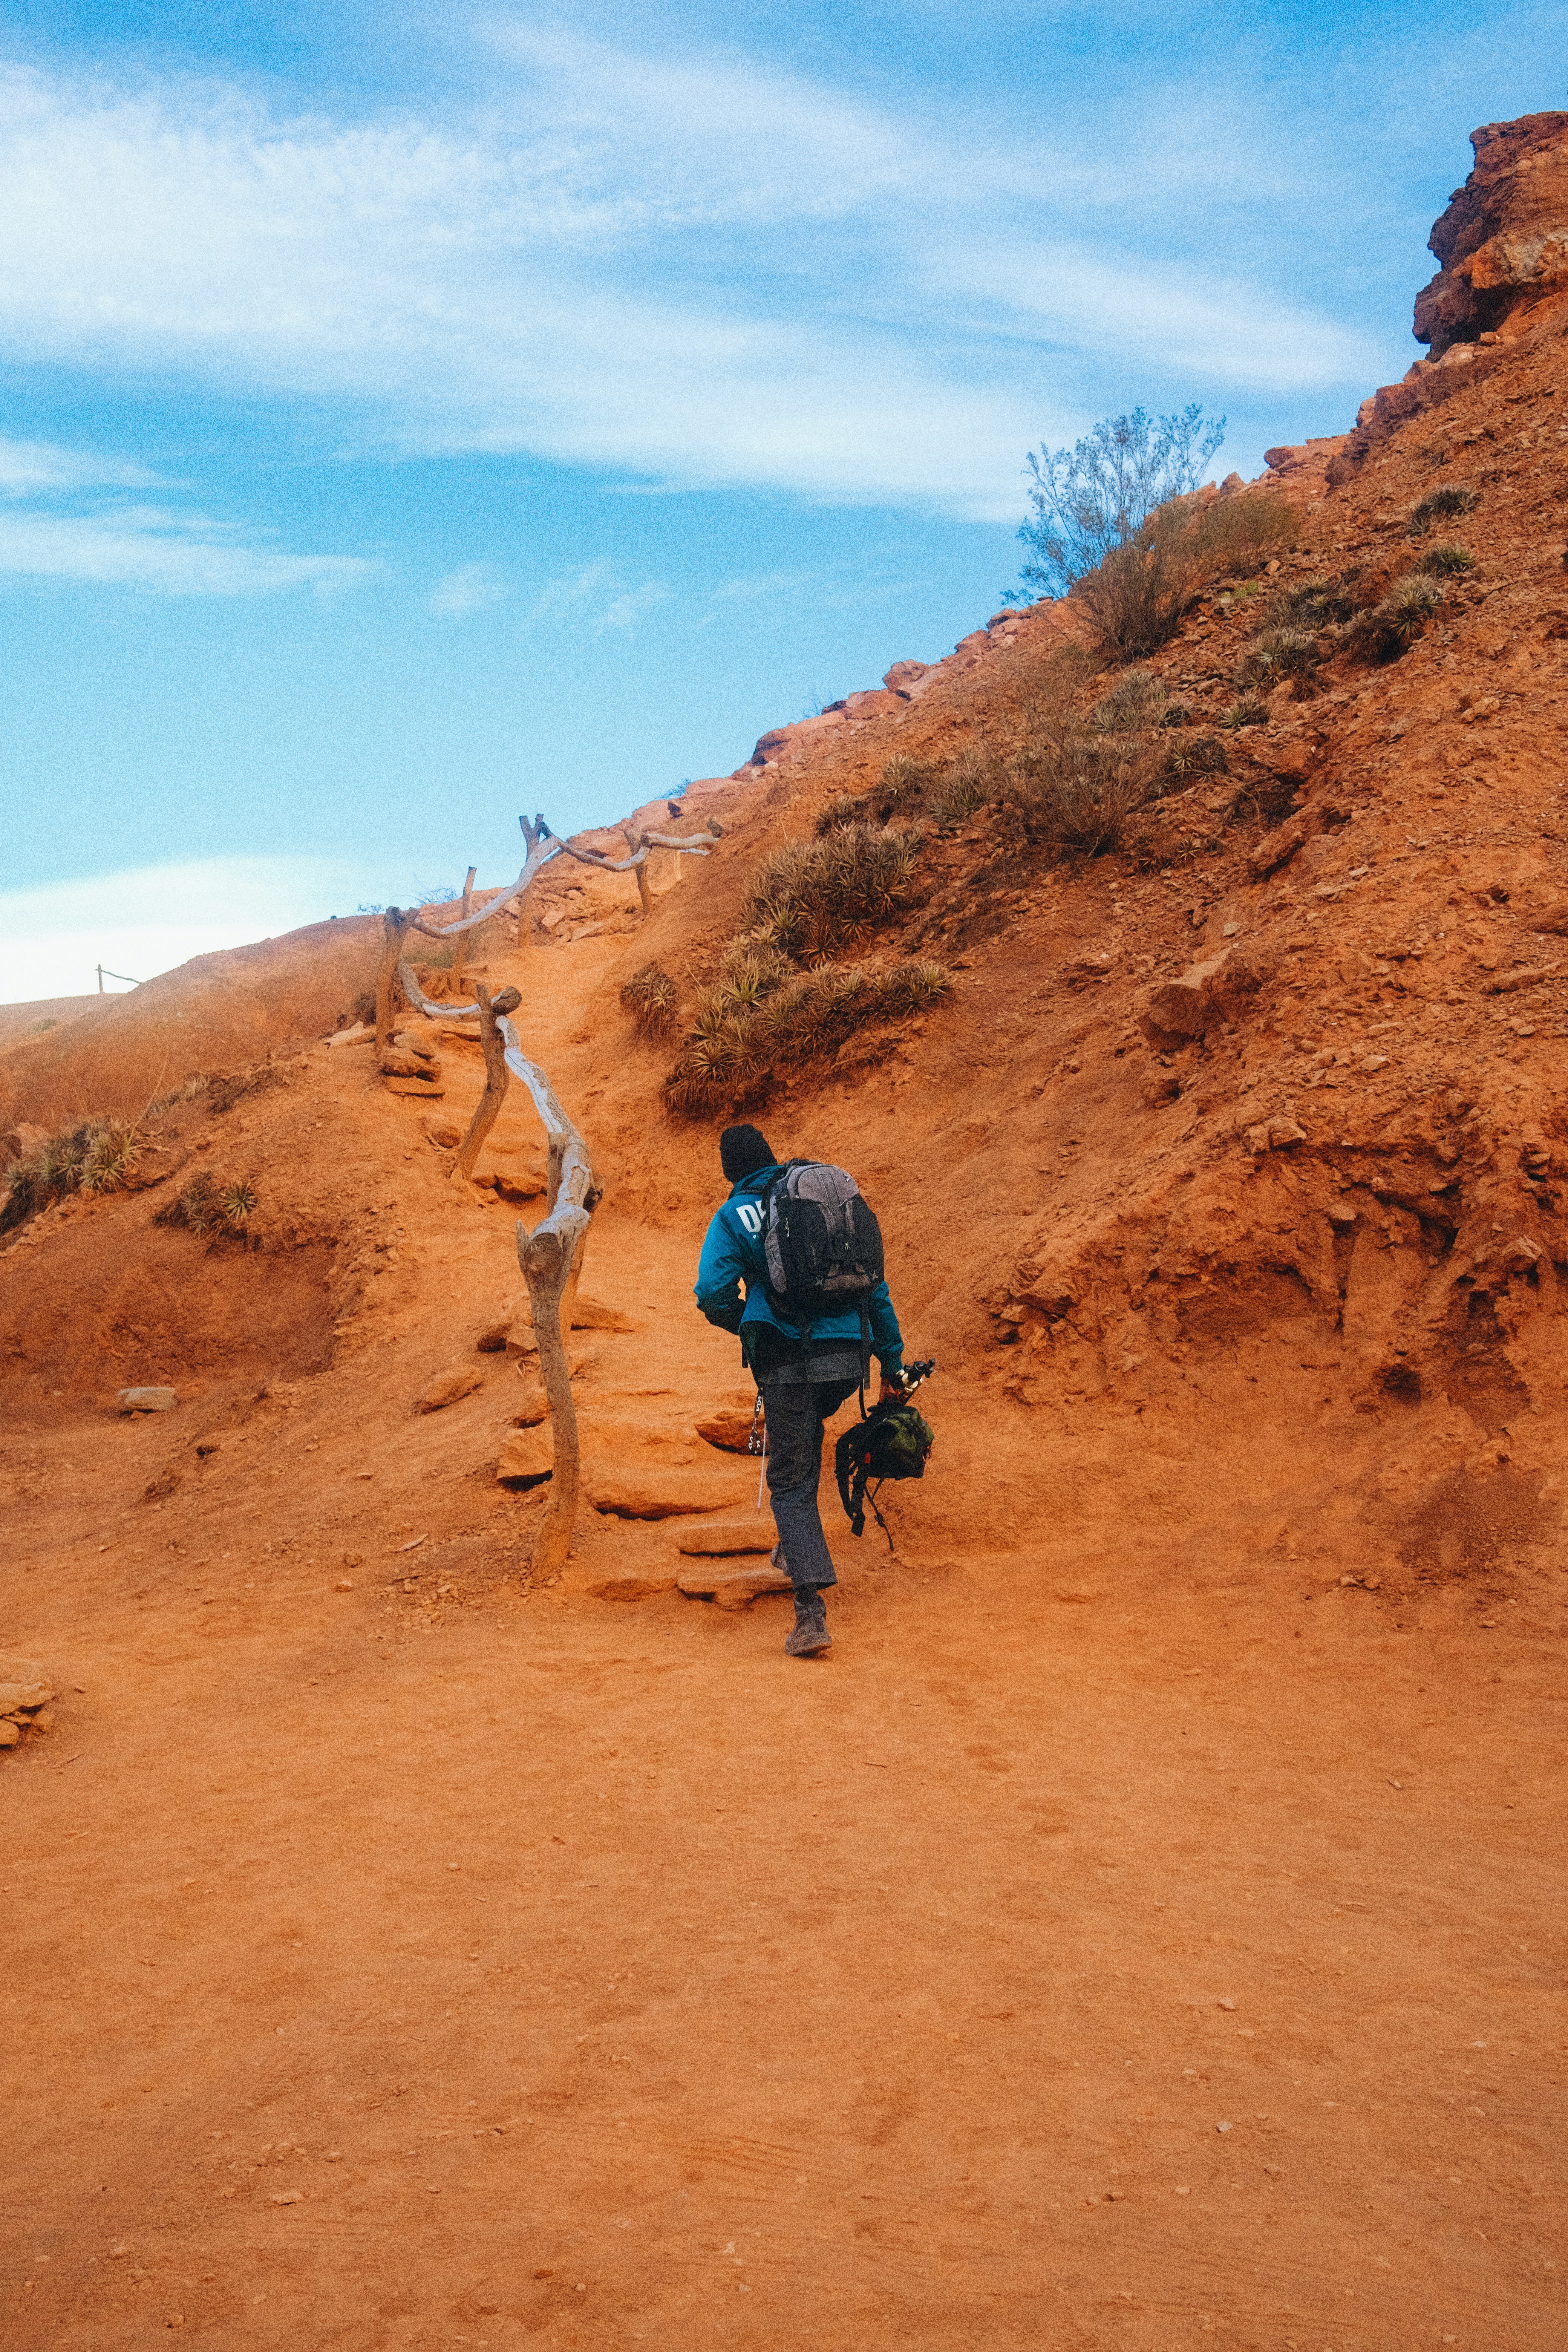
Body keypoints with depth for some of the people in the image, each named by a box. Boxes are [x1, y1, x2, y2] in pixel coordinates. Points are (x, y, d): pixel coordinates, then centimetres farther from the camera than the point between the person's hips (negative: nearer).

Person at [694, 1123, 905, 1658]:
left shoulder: (733, 1216, 5)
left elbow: (713, 1296, -7)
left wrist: (750, 1329, 15)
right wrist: (892, 1359, 16)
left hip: (787, 1362, -4)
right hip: (847, 1356, 4)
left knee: (791, 1482, 1)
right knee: (806, 1438, 33)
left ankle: (812, 1609, -13)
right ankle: (795, 1547, 38)